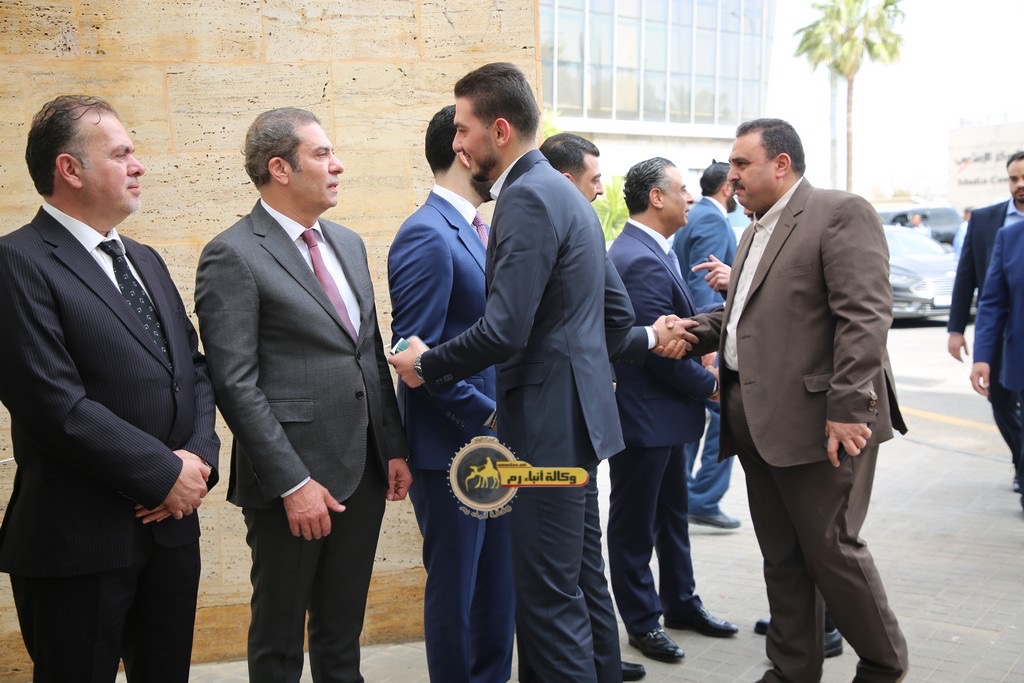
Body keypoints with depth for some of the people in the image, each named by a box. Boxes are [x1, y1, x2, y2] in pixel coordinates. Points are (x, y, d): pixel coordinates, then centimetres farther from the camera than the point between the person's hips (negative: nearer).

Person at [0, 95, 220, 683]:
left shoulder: (145, 260, 14)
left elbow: (194, 367, 13)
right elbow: (55, 404, -20)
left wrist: (200, 455, -5)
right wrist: (165, 474, -15)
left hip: (173, 525, 7)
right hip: (81, 540, -7)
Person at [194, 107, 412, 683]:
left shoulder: (349, 244, 12)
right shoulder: (232, 256, -11)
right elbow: (235, 384, -16)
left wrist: (395, 447, 10)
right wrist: (292, 483, -18)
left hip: (364, 472, 6)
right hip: (293, 478, -6)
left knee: (343, 635, 19)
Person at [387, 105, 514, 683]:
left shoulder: (476, 231, 11)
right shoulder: (427, 235, -17)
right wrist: (491, 418, -17)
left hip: (494, 440, 8)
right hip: (453, 447, -8)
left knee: (499, 580, 18)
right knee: (455, 586, 8)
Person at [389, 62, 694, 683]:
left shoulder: (528, 198, -16)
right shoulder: (561, 192, 16)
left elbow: (504, 332, -23)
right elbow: (617, 312, 19)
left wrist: (426, 365, -8)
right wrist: (643, 340, 38)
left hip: (549, 422, -11)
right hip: (570, 411, 11)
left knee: (549, 594, -3)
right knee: (563, 580, 18)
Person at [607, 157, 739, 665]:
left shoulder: (653, 252, 9)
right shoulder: (641, 261, -24)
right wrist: (710, 386, -10)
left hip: (666, 412, 10)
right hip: (644, 416, -10)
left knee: (672, 514, 21)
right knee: (635, 523, 7)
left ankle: (681, 603, 36)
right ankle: (642, 620, 21)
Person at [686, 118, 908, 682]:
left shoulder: (840, 213, -8)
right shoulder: (755, 233, 19)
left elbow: (865, 315, -17)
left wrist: (848, 409, -22)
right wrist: (694, 333, 5)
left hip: (819, 421, -8)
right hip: (759, 421, 8)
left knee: (831, 546, 1)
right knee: (781, 556, 14)